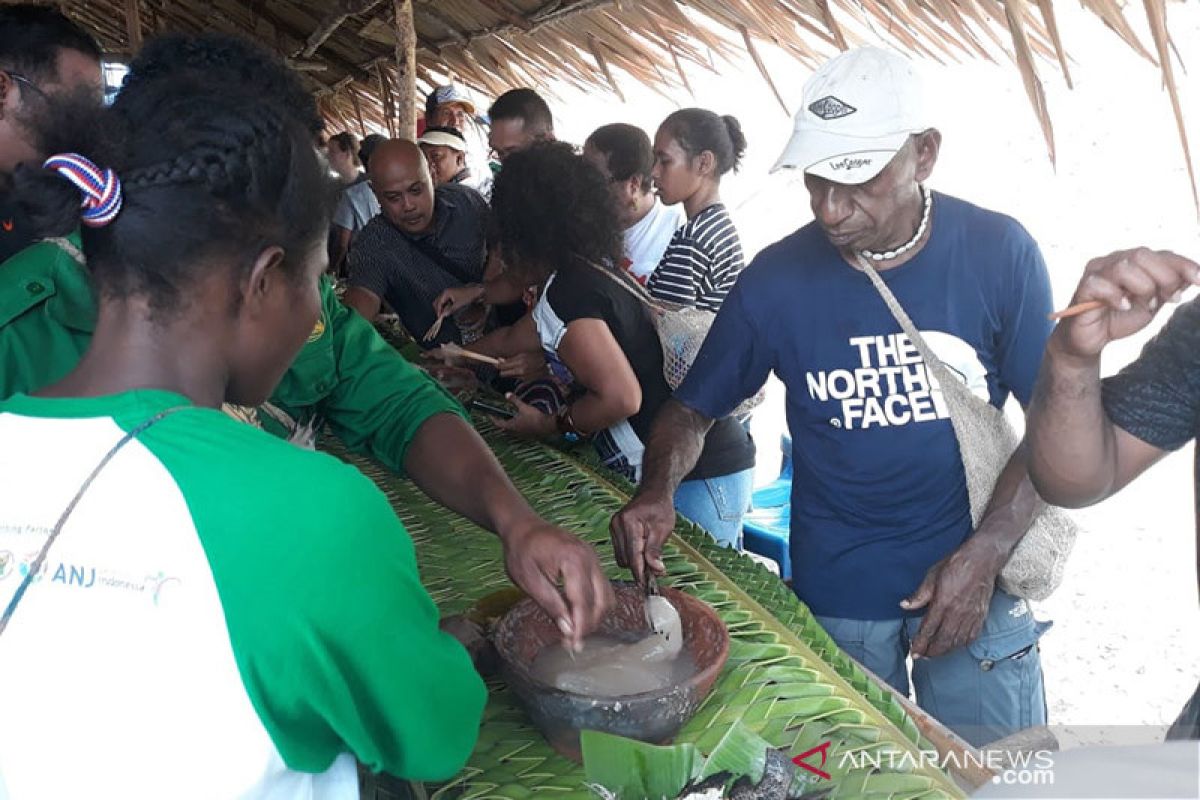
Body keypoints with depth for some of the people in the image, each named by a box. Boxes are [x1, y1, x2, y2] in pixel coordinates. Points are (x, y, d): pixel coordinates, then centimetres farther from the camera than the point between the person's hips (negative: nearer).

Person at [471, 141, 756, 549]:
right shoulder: (593, 270, 15)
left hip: (695, 480, -10)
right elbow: (512, 339, 32)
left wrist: (551, 424, -7)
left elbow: (619, 397, -25)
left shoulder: (567, 294, -16)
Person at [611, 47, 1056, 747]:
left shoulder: (1000, 252, -10)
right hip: (836, 594, 0)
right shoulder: (777, 278, -11)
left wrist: (984, 557, -14)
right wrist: (657, 493, -22)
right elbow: (694, 409, -2)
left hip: (975, 582, 1)